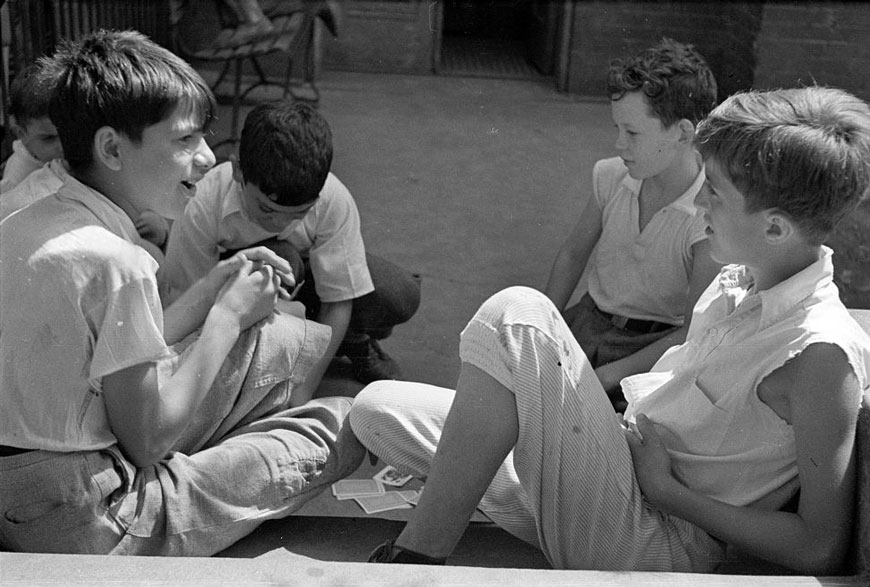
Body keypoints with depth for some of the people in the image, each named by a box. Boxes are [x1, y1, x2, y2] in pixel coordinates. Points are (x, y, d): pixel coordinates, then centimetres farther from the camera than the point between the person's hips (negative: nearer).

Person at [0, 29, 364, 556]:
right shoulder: (114, 261, -25)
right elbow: (148, 438, -17)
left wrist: (214, 286, 6)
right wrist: (228, 314, -8)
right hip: (88, 529, -9)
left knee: (277, 340, 9)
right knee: (341, 425, -1)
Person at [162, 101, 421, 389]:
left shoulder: (335, 201, -33)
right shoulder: (202, 208, -36)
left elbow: (339, 301, -25)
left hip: (304, 266, 2)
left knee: (401, 297, -24)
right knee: (279, 259, -39)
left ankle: (352, 339, 9)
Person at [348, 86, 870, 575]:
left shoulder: (823, 352, -20)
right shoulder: (740, 279, 6)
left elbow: (823, 550, -18)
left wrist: (666, 489, -14)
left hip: (650, 550, -8)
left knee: (518, 314, -27)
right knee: (377, 409, -1)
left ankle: (418, 554, -16)